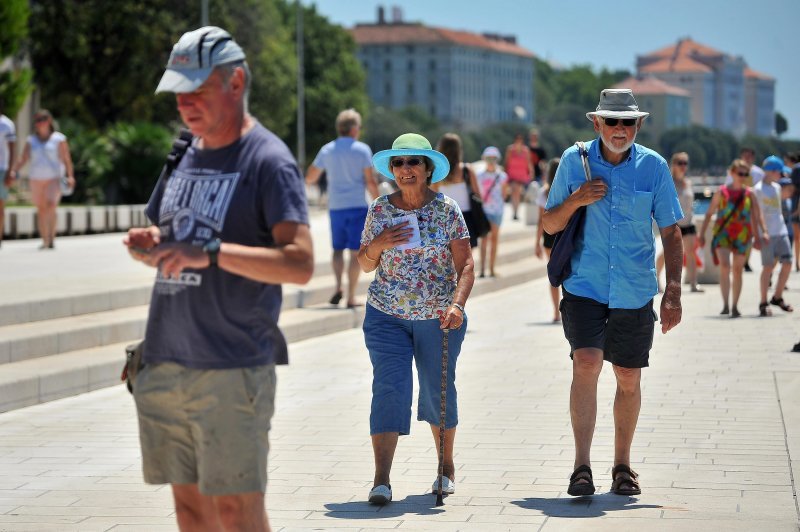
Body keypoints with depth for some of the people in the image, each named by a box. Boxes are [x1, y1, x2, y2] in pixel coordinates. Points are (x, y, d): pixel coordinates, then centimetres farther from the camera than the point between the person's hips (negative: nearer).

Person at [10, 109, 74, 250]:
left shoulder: (59, 139, 3)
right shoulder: (31, 140, 13)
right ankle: (45, 241, 9)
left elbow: (66, 159, -2)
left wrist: (70, 176, -13)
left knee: (51, 206, -20)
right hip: (36, 179, 4)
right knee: (41, 209, 4)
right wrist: (14, 172, -7)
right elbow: (23, 159, 9)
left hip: (54, 178, -4)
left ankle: (51, 238, -18)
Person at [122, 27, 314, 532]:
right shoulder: (185, 155, 14)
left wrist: (211, 252, -28)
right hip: (164, 361, 7)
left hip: (233, 370, -7)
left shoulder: (268, 160, -9)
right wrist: (150, 243, 1)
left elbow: (300, 263, -19)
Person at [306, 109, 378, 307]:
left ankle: (338, 287, -6)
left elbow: (309, 178, 10)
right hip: (357, 206, -3)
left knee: (338, 248, 15)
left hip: (335, 207, 3)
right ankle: (351, 296, -2)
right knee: (355, 251, 1)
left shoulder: (327, 150, 6)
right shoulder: (362, 150, -4)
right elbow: (370, 181, -8)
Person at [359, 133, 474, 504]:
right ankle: (381, 479, -14)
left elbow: (465, 264, -7)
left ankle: (446, 466, 30)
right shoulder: (379, 210, 1)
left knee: (438, 391, 9)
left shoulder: (447, 210, -4)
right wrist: (378, 245, -12)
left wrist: (457, 304, -22)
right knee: (389, 389, -11)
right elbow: (365, 265, 9)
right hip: (386, 317, 1)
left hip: (438, 319, 0)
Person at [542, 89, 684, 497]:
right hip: (584, 285, -1)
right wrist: (575, 200, -14)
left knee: (629, 378, 8)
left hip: (634, 291, 1)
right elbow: (549, 225, 6)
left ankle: (622, 464, 25)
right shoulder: (574, 160, 0)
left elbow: (671, 234, 4)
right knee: (586, 363, -19)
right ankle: (581, 467, -16)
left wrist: (673, 293, -4)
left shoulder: (653, 167, -1)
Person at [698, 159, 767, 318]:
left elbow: (755, 216, 12)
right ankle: (725, 304, -21)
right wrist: (702, 234, 3)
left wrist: (757, 236, 9)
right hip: (722, 233, -2)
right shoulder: (722, 192, 0)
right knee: (724, 266, -20)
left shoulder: (749, 193, 5)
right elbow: (709, 213, 5)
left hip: (742, 235, 2)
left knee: (738, 271, 8)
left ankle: (735, 306, 19)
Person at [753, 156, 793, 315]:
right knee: (768, 267, -4)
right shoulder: (758, 189, -8)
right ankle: (763, 303, 4)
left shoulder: (777, 187, 14)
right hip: (767, 234, -7)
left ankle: (777, 297, 16)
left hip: (781, 231, 7)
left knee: (787, 263, 1)